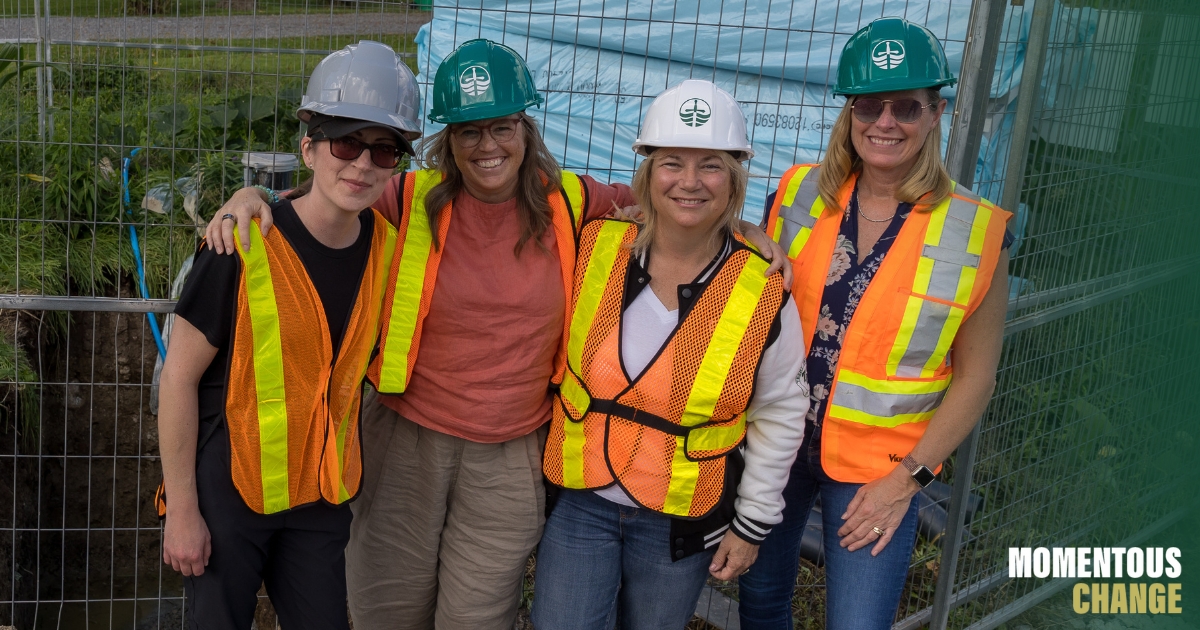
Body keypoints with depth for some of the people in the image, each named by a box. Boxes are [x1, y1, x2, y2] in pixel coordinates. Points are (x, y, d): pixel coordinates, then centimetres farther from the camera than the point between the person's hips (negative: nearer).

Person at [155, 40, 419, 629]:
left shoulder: (386, 244, -5)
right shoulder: (245, 245, -19)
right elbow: (179, 377, -14)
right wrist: (181, 509, -12)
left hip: (321, 493, 5)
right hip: (227, 489, -4)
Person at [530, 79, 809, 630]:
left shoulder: (764, 291, -12)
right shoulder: (593, 248, -9)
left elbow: (780, 414, 0)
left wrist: (752, 523, 4)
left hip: (682, 522, -1)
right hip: (580, 501, 1)